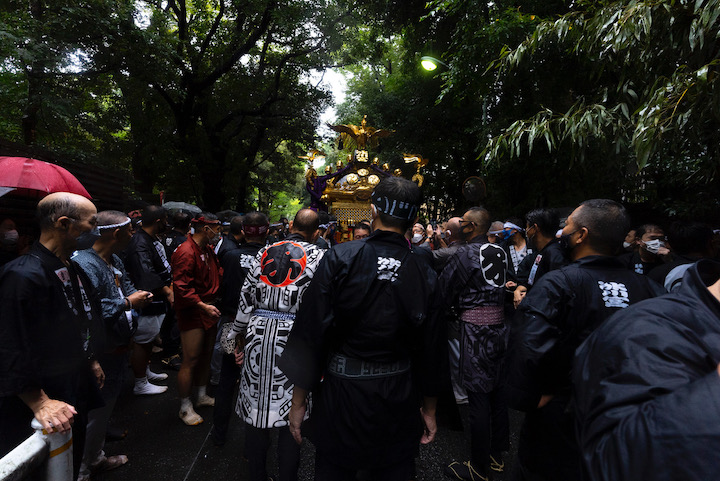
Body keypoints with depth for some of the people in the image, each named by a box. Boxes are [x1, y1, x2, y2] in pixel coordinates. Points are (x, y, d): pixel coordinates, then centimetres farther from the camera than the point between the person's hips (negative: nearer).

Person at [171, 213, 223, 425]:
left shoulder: (208, 250, 11)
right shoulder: (186, 252, -18)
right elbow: (182, 288, -22)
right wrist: (204, 306, -24)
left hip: (209, 310, 9)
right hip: (192, 314, -9)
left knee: (206, 356, 17)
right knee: (191, 360, -1)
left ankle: (202, 395, 34)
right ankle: (185, 407, 14)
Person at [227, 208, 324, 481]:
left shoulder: (265, 253, 8)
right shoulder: (318, 256, -3)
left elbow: (247, 297, 9)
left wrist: (238, 333, 20)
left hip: (259, 333, 4)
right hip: (294, 336, -4)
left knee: (256, 405, 15)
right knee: (291, 409, 8)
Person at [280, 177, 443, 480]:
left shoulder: (340, 258, -15)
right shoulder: (424, 271, -9)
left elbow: (310, 333, -13)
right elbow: (432, 349, -2)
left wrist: (299, 401, -1)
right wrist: (429, 410, 13)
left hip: (341, 393, -2)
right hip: (399, 399, 2)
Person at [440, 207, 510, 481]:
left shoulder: (465, 254, -14)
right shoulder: (500, 252, 6)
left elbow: (445, 291, -7)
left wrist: (457, 306, 12)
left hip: (476, 327, -8)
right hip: (499, 324, 8)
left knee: (478, 396, 1)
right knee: (497, 390, 17)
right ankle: (497, 454, 32)